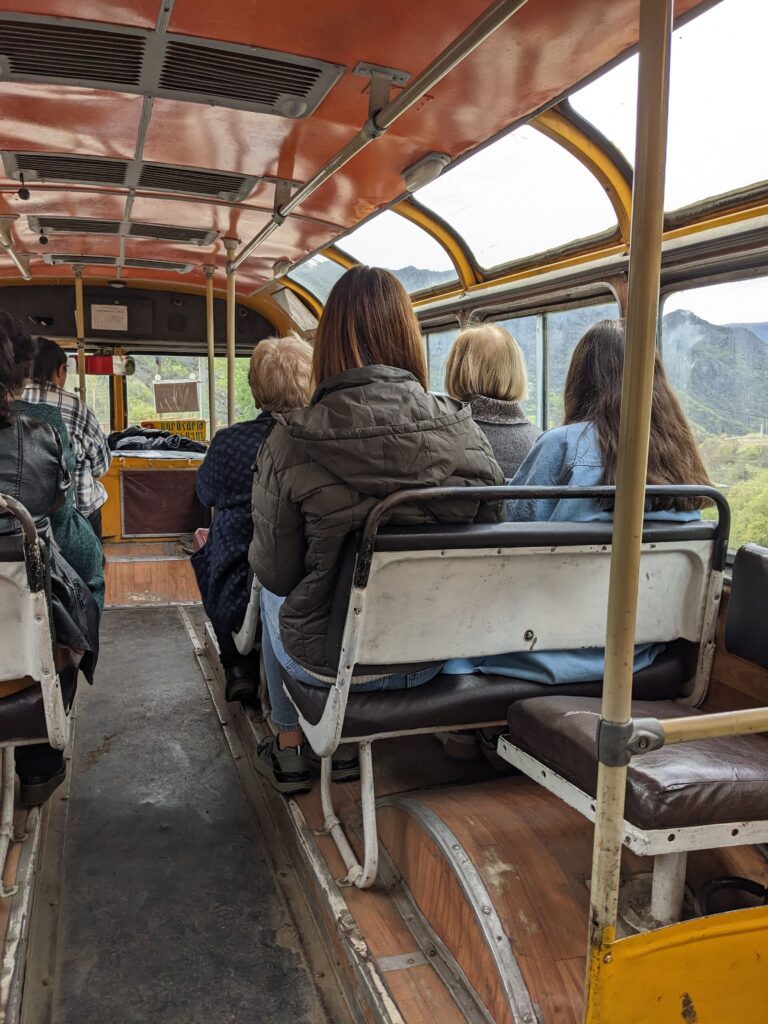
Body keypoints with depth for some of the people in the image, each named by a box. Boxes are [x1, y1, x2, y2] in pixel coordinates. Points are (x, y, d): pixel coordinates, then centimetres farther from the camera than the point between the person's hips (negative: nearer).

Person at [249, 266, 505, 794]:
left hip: (330, 660, -3)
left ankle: (289, 749, 44)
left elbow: (275, 570, -12)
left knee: (272, 594, 31)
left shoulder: (291, 441, -20)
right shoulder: (466, 432, -12)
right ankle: (342, 747, 46)